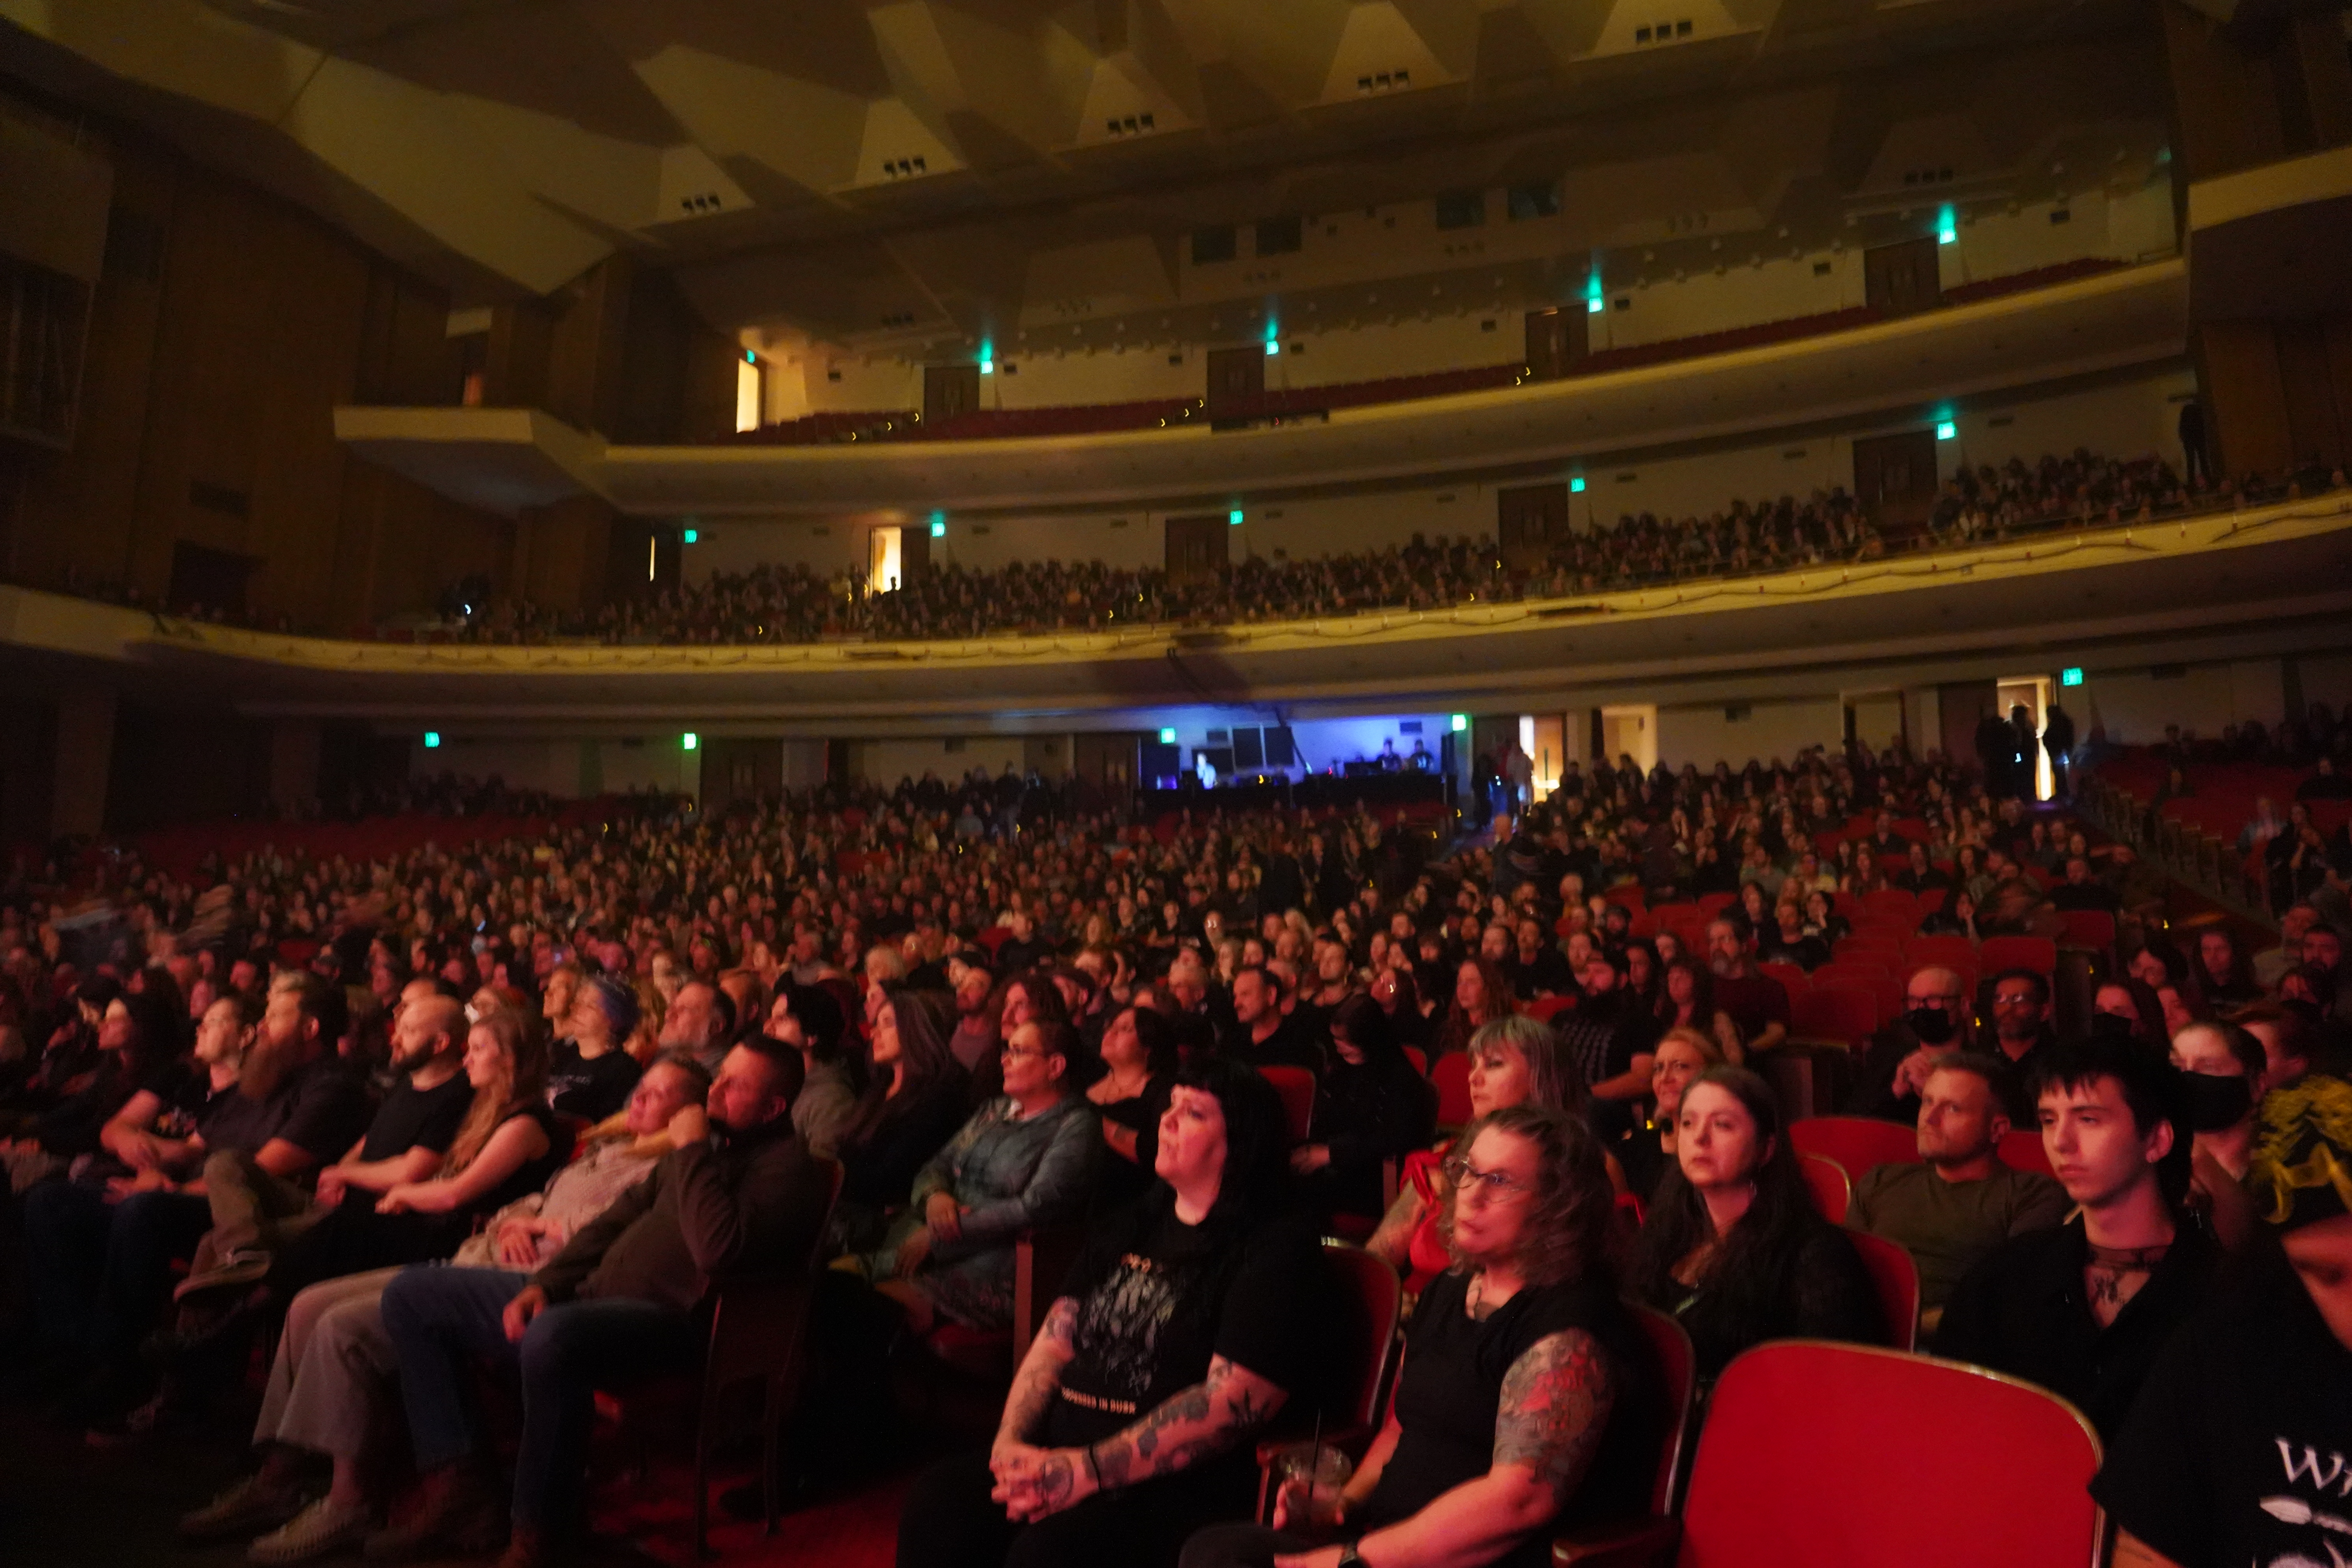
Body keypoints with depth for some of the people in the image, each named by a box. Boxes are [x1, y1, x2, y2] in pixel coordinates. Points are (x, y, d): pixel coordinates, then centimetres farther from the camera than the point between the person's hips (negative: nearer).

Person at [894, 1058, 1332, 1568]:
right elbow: (1055, 1341, 13)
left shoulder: (1277, 1251, -6)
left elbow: (1231, 1403, -16)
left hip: (1181, 1487, -6)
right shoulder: (1128, 1229, 18)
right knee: (937, 1498, -19)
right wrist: (1011, 1440, -5)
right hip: (1059, 1453, 6)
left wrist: (1089, 1470, -21)